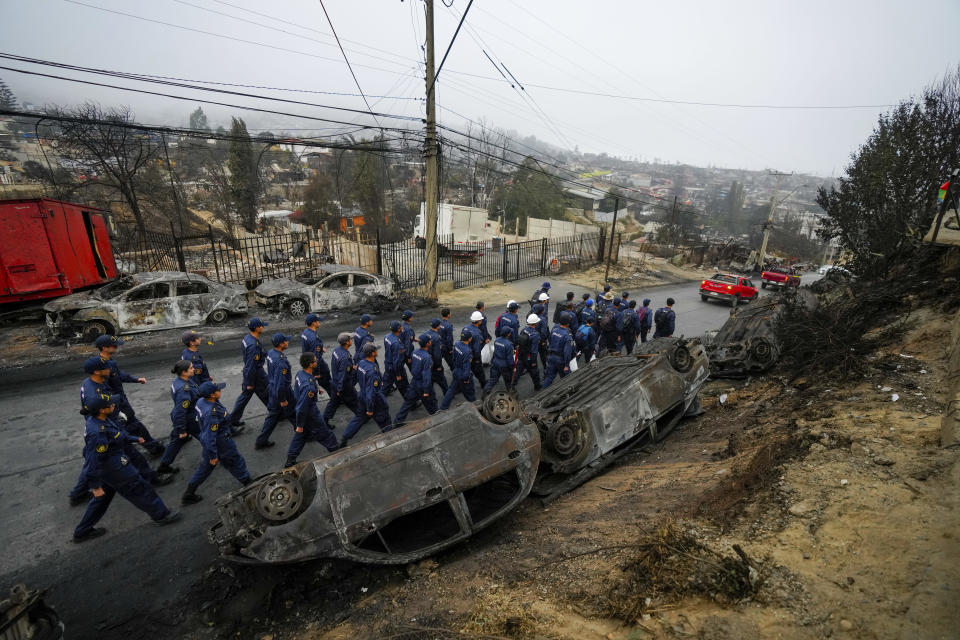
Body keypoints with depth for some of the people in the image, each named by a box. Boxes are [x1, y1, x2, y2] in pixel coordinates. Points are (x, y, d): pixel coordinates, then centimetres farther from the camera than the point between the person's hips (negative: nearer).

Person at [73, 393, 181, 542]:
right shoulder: (98, 432, -34)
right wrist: (95, 486, -21)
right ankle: (161, 514, 23)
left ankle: (82, 532, 38)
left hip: (106, 466, 9)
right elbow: (93, 461, -29)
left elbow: (117, 434, 14)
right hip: (113, 468, -9)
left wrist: (135, 439, 27)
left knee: (103, 497, 25)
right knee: (139, 489, 7)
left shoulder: (96, 419, -4)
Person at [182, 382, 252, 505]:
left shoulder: (201, 401, -8)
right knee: (236, 462, 14)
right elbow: (209, 436, -29)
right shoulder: (212, 413, -36)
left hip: (207, 442, 8)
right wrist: (213, 456, -18)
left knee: (205, 467, 23)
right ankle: (248, 484, 35)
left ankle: (188, 495, 34)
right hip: (221, 443, -8)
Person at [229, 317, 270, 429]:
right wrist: (250, 383, -19)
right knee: (267, 395, 9)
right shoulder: (253, 345, -30)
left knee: (244, 395, 17)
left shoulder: (247, 338, 2)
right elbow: (251, 365, -26)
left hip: (248, 372, 9)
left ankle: (233, 421, 25)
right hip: (256, 374, -9)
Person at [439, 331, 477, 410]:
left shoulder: (457, 344, -9)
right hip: (463, 375, -7)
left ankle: (443, 407, 26)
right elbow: (466, 366, -27)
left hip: (456, 373, 7)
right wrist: (466, 378, -15)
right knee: (469, 391, 17)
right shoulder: (467, 351, -32)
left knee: (452, 389, 20)